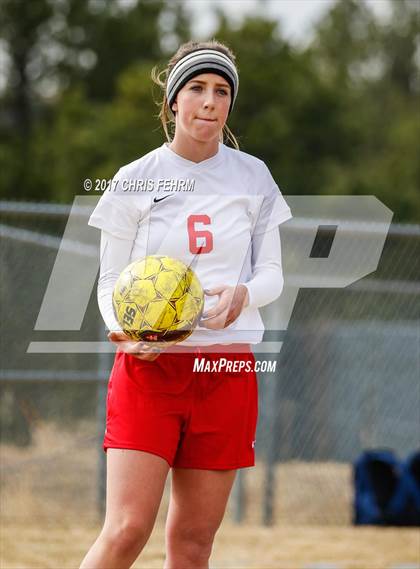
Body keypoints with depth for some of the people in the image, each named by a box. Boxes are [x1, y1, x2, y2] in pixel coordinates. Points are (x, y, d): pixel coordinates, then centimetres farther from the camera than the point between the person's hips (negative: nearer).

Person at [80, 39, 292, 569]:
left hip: (227, 372, 2)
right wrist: (123, 327, -17)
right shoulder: (134, 181, 2)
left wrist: (244, 293, -13)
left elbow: (272, 272, 11)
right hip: (149, 364, -2)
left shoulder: (253, 177, 8)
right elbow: (109, 282, 5)